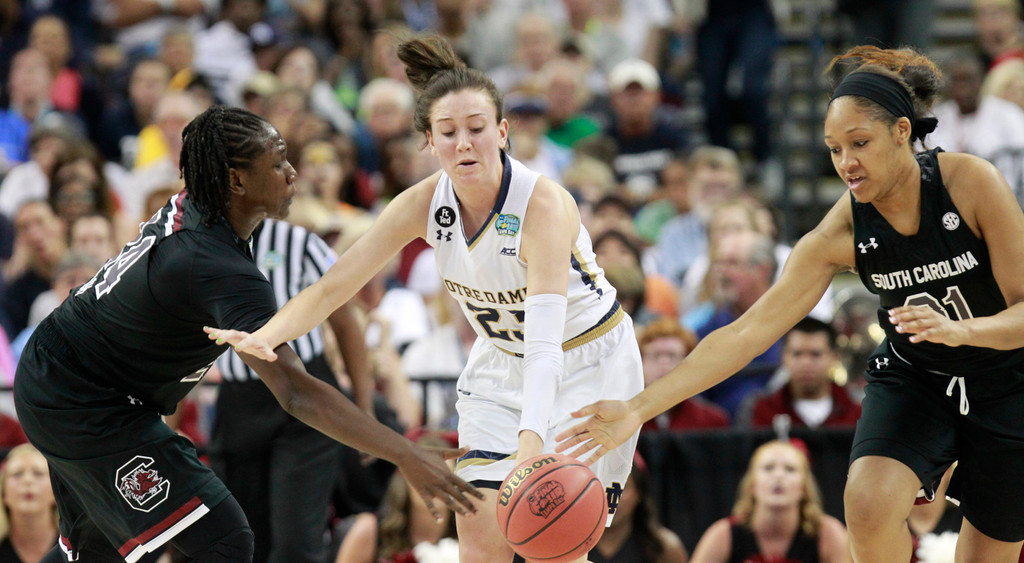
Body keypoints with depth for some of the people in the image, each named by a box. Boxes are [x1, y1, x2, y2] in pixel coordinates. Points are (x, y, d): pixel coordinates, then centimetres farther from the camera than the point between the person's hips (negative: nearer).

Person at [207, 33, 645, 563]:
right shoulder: (424, 204, -15)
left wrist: (530, 441, -56)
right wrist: (264, 337, -35)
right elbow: (332, 285, -15)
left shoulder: (544, 205, -31)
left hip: (589, 361, -5)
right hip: (501, 365, 5)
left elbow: (545, 340, -42)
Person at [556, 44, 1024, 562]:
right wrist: (639, 408, -26)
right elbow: (748, 332, -18)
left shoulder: (972, 181, -24)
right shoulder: (841, 232, -18)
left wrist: (960, 329, -44)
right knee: (869, 503, -26)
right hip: (912, 379, 1)